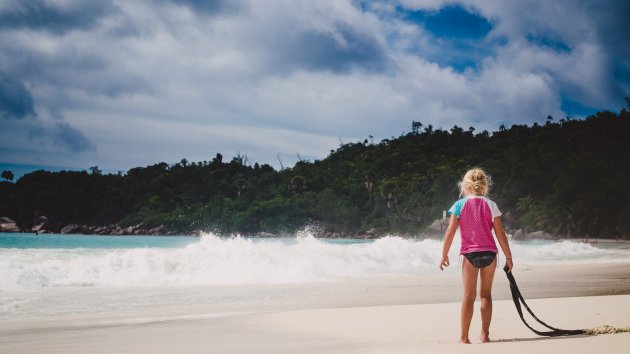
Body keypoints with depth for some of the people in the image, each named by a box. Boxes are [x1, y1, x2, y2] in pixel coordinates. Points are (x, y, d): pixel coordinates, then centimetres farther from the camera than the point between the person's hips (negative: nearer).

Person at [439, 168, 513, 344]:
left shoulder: (460, 205, -2)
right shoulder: (490, 205, 1)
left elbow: (450, 232, -5)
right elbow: (500, 233, 0)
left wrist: (444, 255, 3)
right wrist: (508, 257, 6)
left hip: (470, 254, -1)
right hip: (489, 253, 1)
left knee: (469, 296, 3)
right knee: (486, 294, 13)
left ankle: (464, 337, 0)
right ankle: (485, 334, 14)